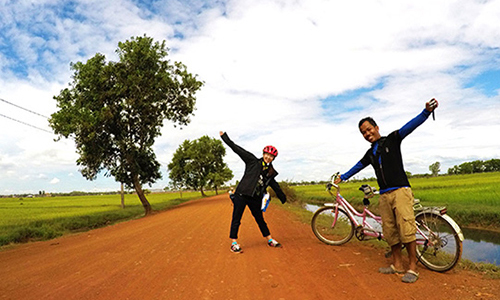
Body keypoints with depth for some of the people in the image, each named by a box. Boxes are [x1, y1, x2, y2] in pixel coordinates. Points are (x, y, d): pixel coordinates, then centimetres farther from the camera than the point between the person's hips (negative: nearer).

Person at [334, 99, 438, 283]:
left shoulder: (391, 140, 4)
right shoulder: (370, 153, 19)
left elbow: (409, 126, -9)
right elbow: (358, 166, 31)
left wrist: (426, 112, -24)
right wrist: (342, 177, 38)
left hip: (400, 190, -5)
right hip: (384, 195, 6)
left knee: (406, 229, -12)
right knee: (390, 232, 4)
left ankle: (413, 268, -4)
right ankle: (397, 265, 13)